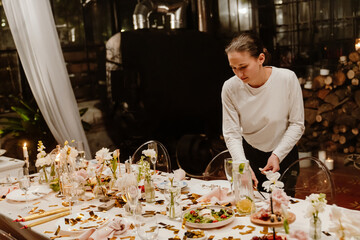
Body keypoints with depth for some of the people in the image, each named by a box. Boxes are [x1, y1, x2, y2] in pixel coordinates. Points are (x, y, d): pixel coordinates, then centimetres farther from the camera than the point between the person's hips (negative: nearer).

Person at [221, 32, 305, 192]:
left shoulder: (287, 79, -19)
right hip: (249, 155, 1)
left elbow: (297, 124, -12)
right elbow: (231, 133, -15)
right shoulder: (230, 88, -17)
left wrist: (277, 155, -21)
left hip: (284, 156, 0)